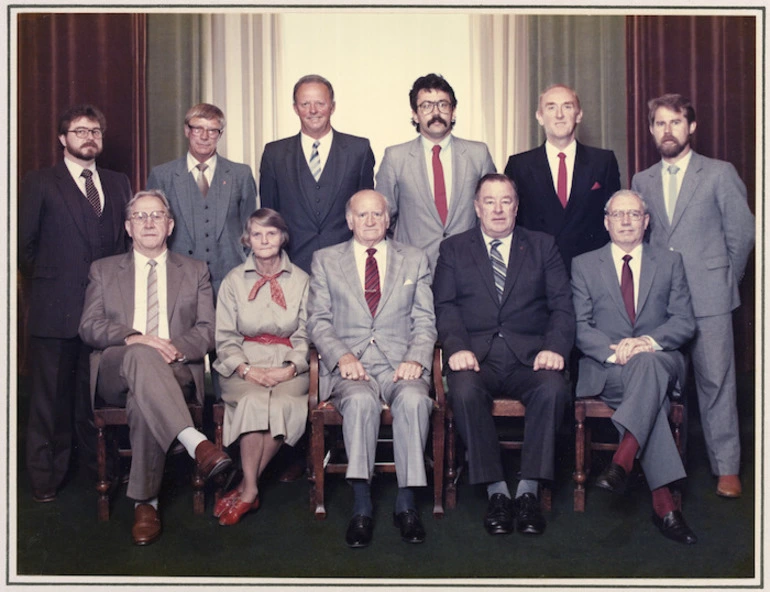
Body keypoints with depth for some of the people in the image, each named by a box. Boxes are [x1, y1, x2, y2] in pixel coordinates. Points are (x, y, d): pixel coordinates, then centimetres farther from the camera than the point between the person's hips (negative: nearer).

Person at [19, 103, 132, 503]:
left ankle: (97, 460, 24)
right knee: (51, 394, 4)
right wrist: (46, 281, 5)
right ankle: (46, 475, 14)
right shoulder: (40, 184, 2)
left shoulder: (118, 184, 13)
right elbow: (25, 244, 3)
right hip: (56, 307, -3)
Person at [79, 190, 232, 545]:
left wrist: (174, 348, -14)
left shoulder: (195, 271, 20)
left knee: (143, 400, -36)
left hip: (175, 371, 0)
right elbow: (89, 327, 5)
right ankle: (195, 443, -51)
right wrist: (133, 339, -16)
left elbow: (207, 330, 8)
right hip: (115, 371, 0)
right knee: (141, 356, -37)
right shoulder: (103, 270, 19)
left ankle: (145, 502, -28)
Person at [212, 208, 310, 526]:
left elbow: (304, 336, 8)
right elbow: (225, 338, 6)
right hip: (244, 365, 0)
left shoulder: (301, 280, 10)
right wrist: (246, 369, -12)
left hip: (288, 366, 0)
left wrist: (290, 368, -11)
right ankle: (251, 489, -22)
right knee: (253, 402, -34)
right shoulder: (234, 281, 10)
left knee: (281, 404, -32)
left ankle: (246, 489, -18)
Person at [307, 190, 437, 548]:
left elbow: (425, 321, 11)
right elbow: (318, 320, 7)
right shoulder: (325, 260, 16)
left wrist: (416, 359, -8)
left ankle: (406, 502, -23)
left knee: (413, 399, -33)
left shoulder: (414, 260, 18)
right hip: (349, 365, 0)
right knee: (360, 401, -35)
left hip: (400, 363, 1)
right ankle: (361, 506, -28)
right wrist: (342, 356, -11)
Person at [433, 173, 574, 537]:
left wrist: (555, 348, -11)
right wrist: (457, 347, -14)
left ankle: (528, 491, -22)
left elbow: (562, 305, 8)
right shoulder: (454, 249, 17)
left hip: (530, 355, 1)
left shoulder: (543, 246, 18)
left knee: (553, 388, -32)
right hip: (476, 355, 0)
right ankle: (496, 491, -21)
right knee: (464, 390, -34)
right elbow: (444, 306, 5)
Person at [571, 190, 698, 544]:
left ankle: (622, 460, -46)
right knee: (647, 389, -36)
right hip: (605, 369, -1)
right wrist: (613, 351, -17)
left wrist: (648, 341, -16)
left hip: (661, 361, 1)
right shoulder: (584, 265, 13)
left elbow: (684, 323, 5)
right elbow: (580, 328, 3)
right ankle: (663, 502, -41)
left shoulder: (670, 263, 16)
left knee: (646, 362, -38)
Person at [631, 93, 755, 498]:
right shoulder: (642, 182, 13)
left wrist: (724, 279, 6)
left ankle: (726, 468, 7)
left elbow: (742, 233, 4)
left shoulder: (720, 174, 2)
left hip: (708, 297, -3)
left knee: (716, 380, -2)